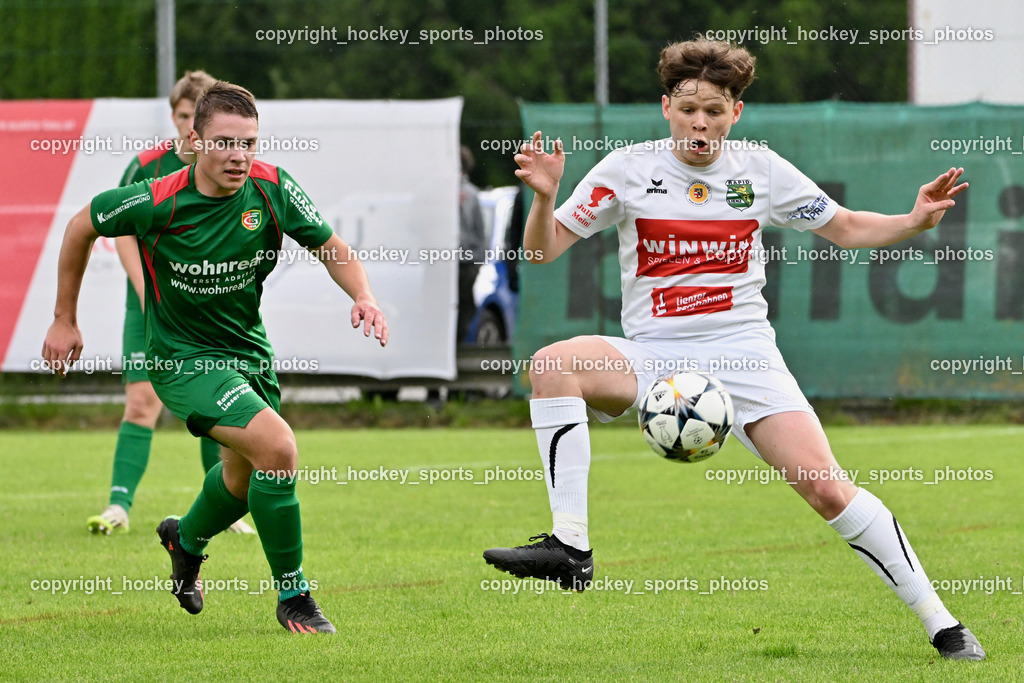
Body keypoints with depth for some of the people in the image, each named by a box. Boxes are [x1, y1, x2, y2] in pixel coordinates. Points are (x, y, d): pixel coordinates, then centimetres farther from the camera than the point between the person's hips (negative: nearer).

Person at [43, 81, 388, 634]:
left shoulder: (270, 188, -16)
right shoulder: (157, 202, -24)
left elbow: (330, 247, -4)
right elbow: (82, 226, -6)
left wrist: (363, 296, -24)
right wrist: (64, 320, 0)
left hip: (247, 349, 6)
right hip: (181, 356, -6)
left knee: (245, 475, 23)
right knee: (277, 447, -25)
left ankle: (187, 539, 58)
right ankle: (292, 596, -10)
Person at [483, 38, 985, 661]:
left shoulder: (762, 170, 3)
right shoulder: (629, 169, -1)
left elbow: (846, 228, 14)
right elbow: (544, 248, 1)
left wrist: (916, 222, -3)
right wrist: (545, 197, -19)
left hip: (743, 353, 0)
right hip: (651, 358, 0)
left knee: (826, 488, -14)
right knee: (552, 365, -29)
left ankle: (941, 623, -3)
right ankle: (570, 548, -29)